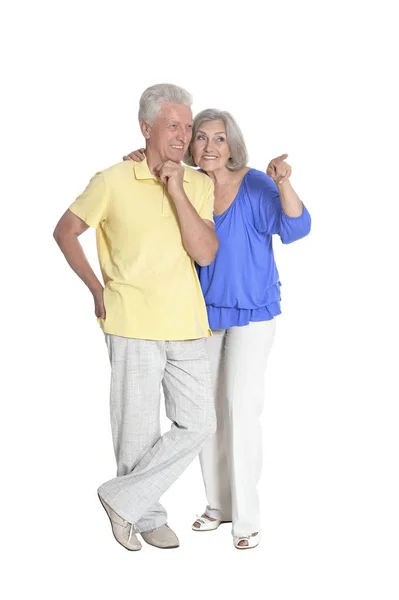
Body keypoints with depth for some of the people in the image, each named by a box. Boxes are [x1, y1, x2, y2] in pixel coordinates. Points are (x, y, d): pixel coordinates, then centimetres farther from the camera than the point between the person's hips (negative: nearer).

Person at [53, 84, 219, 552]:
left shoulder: (199, 184, 4)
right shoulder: (113, 182, -6)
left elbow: (206, 254, -8)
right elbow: (65, 231, 5)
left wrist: (177, 191, -14)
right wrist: (97, 289, 1)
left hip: (187, 325, 4)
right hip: (134, 325, -4)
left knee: (198, 423, 3)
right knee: (138, 428, 6)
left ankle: (124, 497, 19)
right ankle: (147, 515, 28)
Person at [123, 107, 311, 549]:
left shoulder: (254, 185, -15)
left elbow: (294, 229, -24)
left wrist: (283, 184, -42)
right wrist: (138, 168, -9)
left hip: (251, 312, -5)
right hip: (203, 311, 5)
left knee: (241, 408, -6)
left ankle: (246, 517, 9)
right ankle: (218, 503, 28)